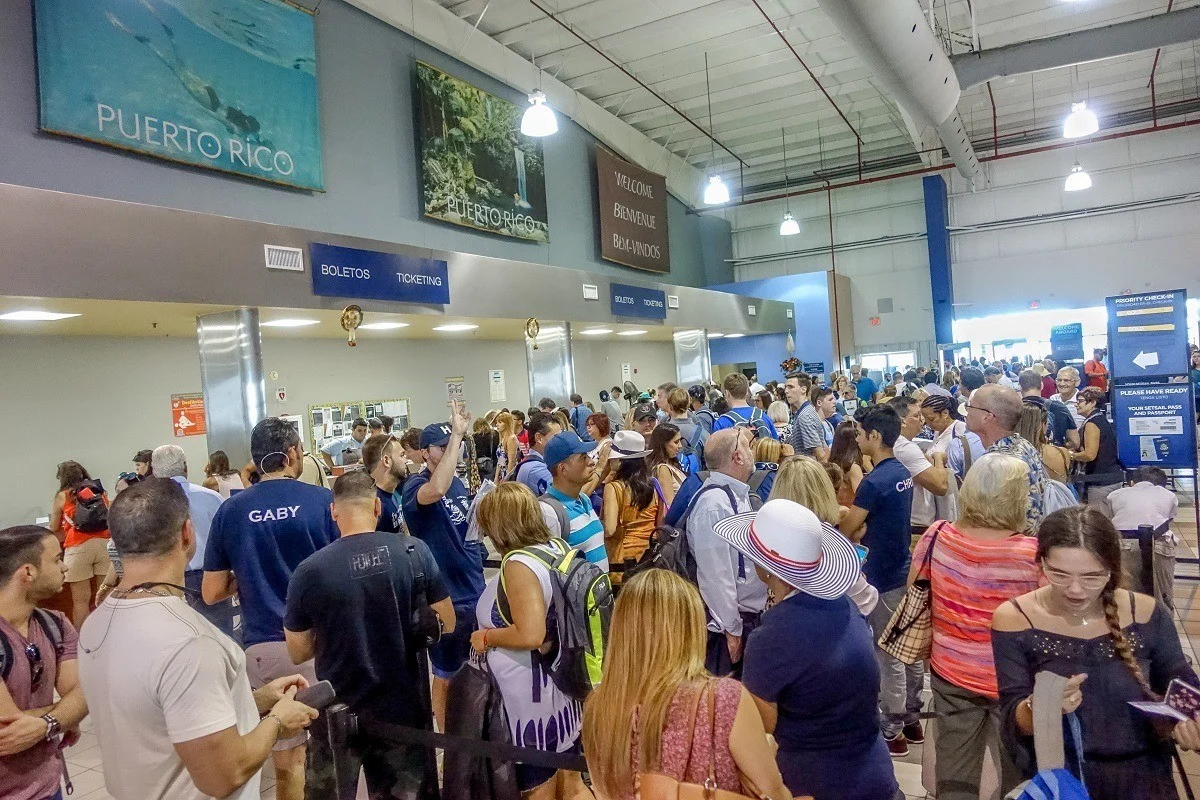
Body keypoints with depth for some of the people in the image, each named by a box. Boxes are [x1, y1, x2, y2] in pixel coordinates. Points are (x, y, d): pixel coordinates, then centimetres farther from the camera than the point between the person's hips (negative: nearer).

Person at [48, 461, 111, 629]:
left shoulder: (63, 496, 8)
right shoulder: (100, 491, 15)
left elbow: (54, 529, 16)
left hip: (79, 547, -3)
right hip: (104, 544, 3)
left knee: (81, 600, 2)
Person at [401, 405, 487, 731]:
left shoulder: (458, 482, 6)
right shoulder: (415, 485, -16)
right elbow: (437, 490, -42)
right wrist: (457, 434, -38)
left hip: (475, 590, 7)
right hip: (445, 597, -7)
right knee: (446, 675, 9)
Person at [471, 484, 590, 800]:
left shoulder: (518, 564, -22)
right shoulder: (557, 548, 4)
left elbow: (530, 635, -30)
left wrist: (486, 637, -15)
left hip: (533, 699, -9)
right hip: (563, 686, 9)